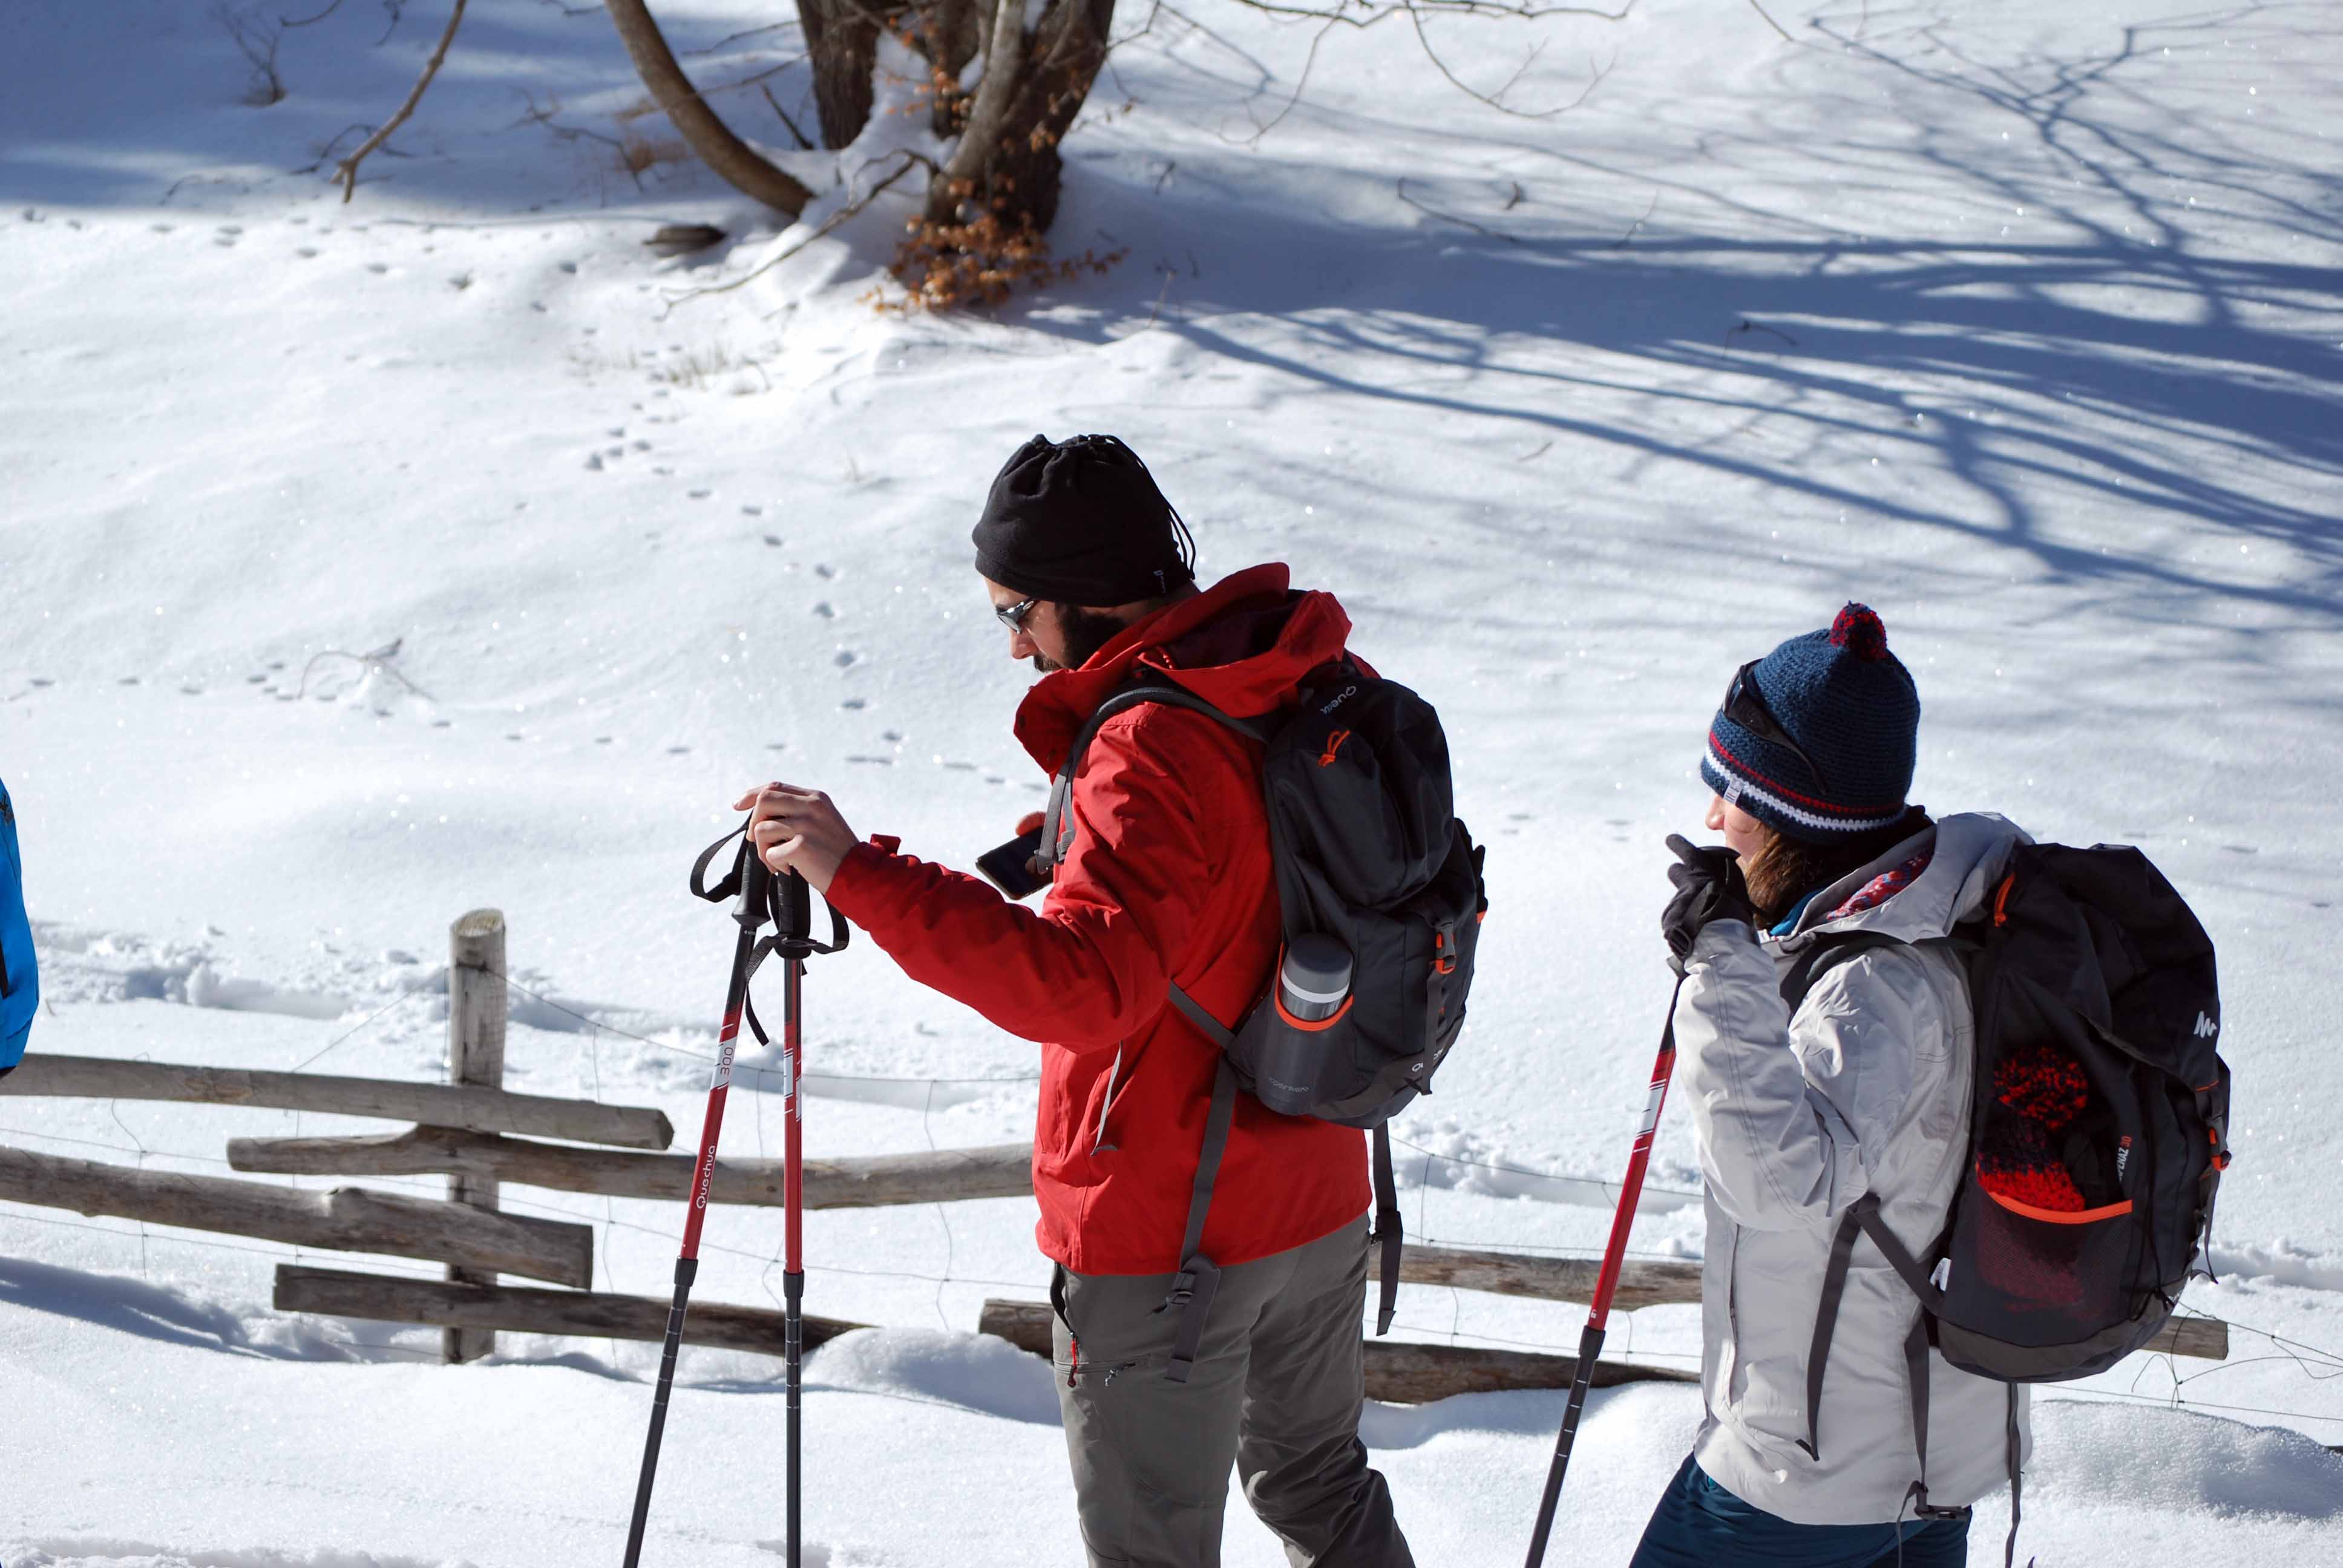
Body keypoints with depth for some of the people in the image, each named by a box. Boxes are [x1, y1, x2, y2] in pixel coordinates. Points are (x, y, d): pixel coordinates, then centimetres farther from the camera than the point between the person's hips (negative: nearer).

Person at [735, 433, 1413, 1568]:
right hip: (1319, 1205, 8)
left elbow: (1084, 984, -39)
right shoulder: (1322, 689, 0)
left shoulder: (1154, 752, -27)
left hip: (1165, 1241, -8)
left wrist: (860, 876, -41)